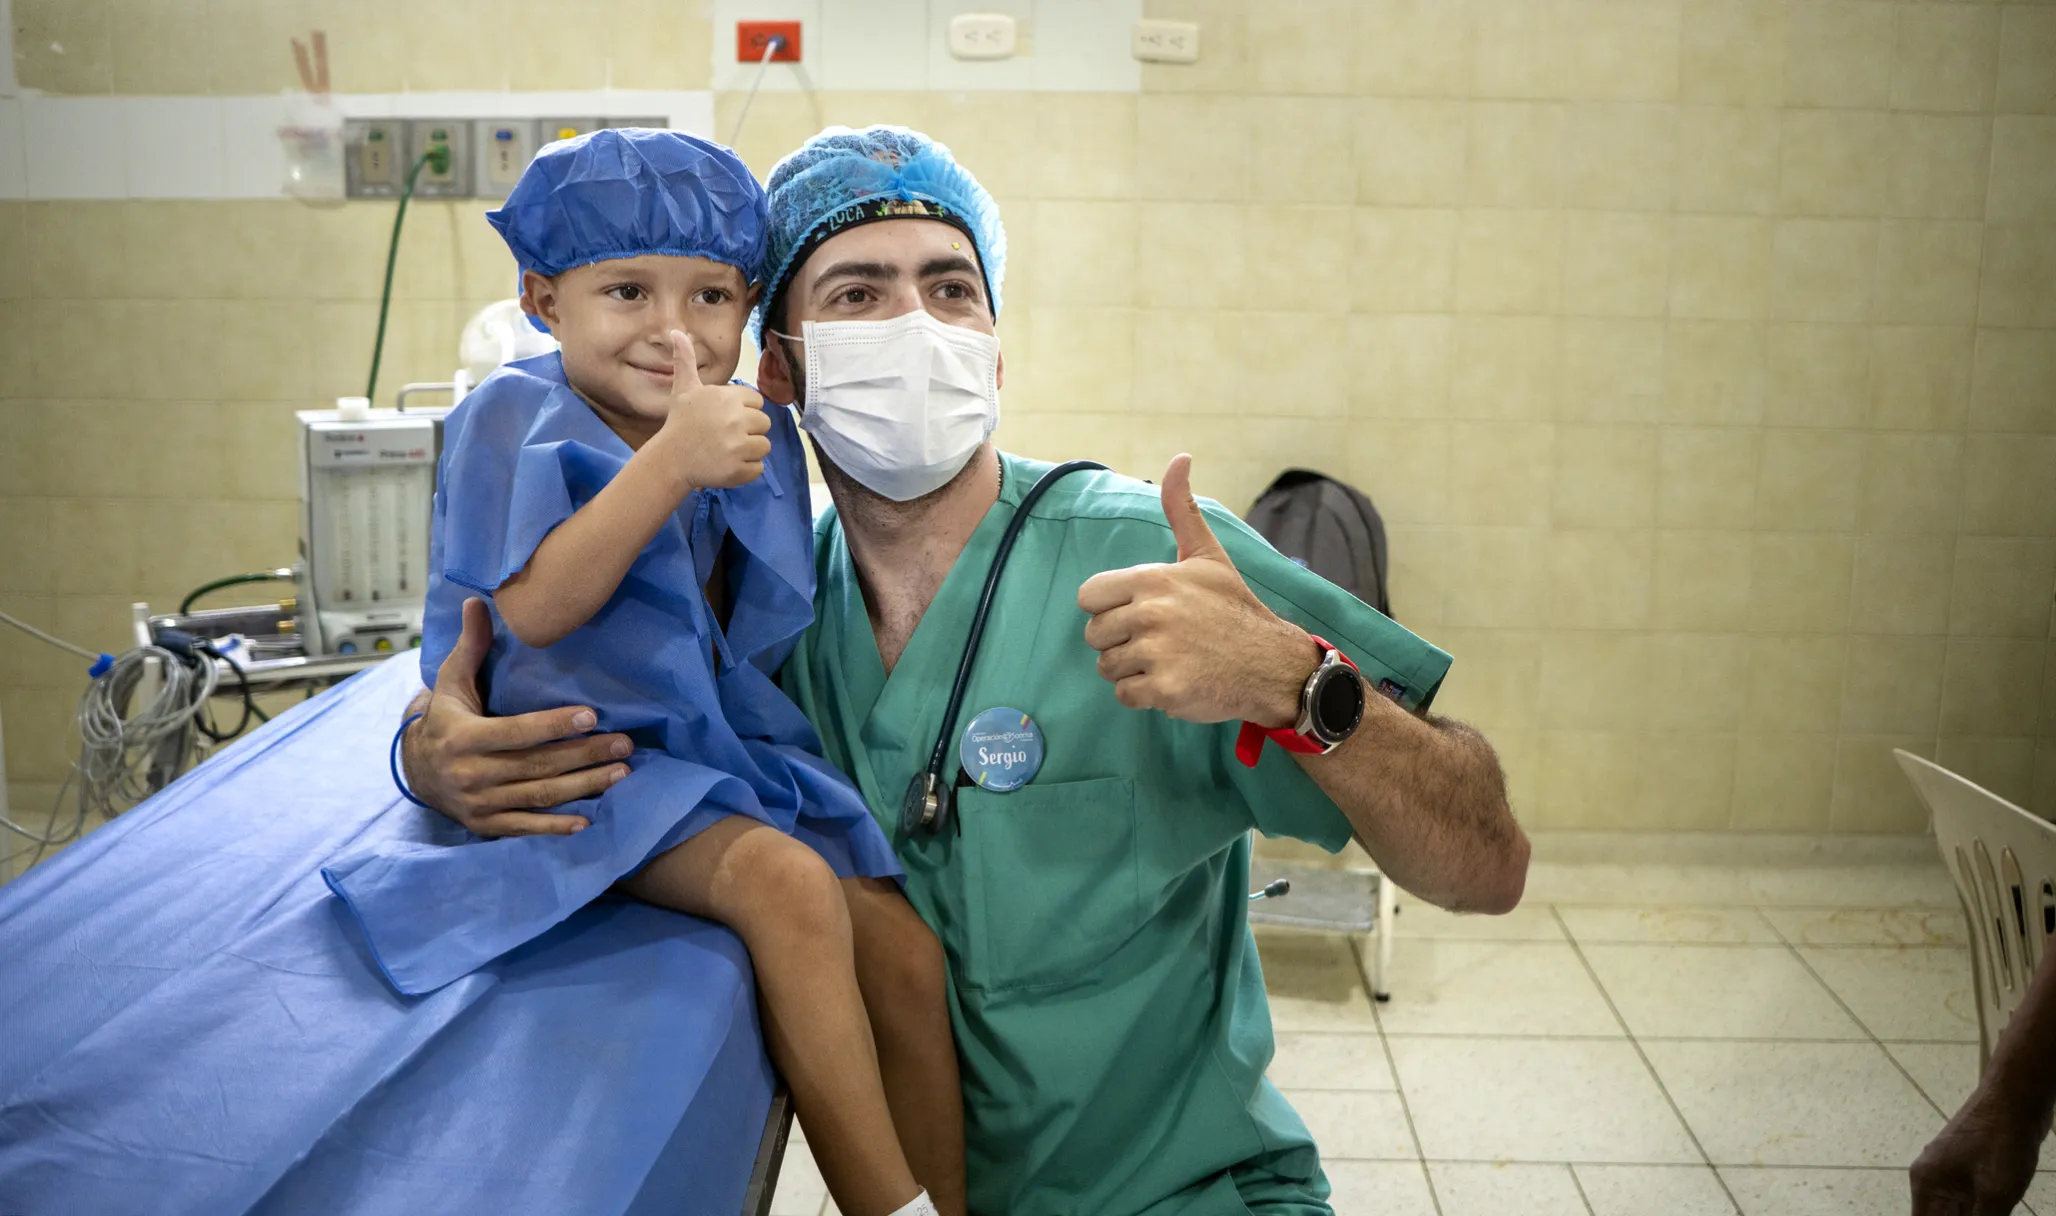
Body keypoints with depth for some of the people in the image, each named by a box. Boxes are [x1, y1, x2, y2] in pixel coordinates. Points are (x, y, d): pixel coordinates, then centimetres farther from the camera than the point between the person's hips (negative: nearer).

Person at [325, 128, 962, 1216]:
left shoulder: (755, 435, 9)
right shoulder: (516, 417, -7)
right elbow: (534, 609, -23)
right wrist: (672, 459, -29)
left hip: (727, 749, 6)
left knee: (912, 956, -10)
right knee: (785, 882, -31)